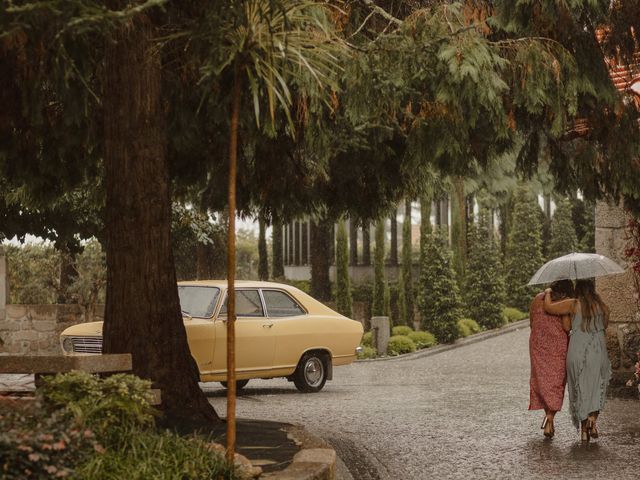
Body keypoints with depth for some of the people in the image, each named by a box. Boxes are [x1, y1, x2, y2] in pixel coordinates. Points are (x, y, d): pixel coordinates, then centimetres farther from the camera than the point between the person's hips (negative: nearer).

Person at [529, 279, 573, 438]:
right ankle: (549, 417, -12)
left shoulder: (537, 299, 5)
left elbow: (531, 322, 9)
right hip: (558, 346, -3)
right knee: (556, 383, 4)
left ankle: (548, 416, 15)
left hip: (537, 345, 3)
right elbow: (567, 327, -13)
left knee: (542, 380, 13)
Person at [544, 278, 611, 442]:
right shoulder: (602, 306, 3)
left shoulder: (574, 304, -6)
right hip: (598, 351, 1)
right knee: (597, 387, 14)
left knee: (580, 388, 8)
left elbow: (549, 307, -9)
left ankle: (584, 430, 11)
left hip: (577, 351, -1)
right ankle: (592, 420, -6)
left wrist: (547, 293, 10)